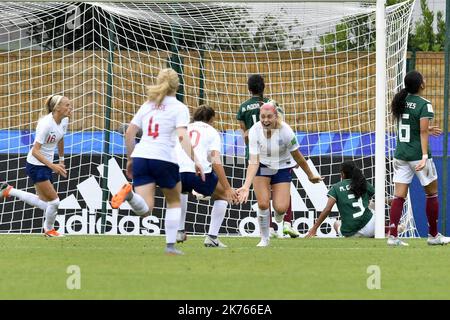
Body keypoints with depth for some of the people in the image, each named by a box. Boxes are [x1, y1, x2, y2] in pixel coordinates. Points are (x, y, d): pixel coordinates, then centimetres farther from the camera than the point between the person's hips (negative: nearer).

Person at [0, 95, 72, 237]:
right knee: (54, 201, -5)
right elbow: (35, 151, -28)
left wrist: (61, 161, 25)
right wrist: (53, 166, -36)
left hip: (46, 165, 9)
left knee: (44, 202, 15)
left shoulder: (64, 121, -1)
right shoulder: (46, 124, -26)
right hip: (35, 165, -9)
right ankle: (49, 230, 20)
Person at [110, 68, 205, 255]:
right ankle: (170, 245, 13)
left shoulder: (148, 105, 17)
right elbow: (182, 136, -13)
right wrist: (194, 160, -19)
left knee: (144, 209, -3)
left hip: (140, 157, 3)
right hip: (164, 159, -3)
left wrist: (130, 159, 23)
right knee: (174, 202, 20)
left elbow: (129, 133, 15)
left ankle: (129, 193, -35)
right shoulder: (179, 108, 2)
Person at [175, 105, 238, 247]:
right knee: (223, 196, 22)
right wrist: (228, 188, 0)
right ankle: (212, 237, 11)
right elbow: (216, 161, 2)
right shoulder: (211, 132, 15)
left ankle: (180, 232, 32)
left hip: (178, 171, 4)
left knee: (181, 191, 40)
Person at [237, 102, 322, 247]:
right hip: (262, 166, 1)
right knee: (263, 204, -12)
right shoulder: (255, 131, -25)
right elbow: (253, 162, -27)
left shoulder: (285, 131, -27)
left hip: (283, 168, -1)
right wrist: (246, 186, -38)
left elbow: (297, 156, -11)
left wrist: (310, 175, 1)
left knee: (280, 208, -12)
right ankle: (264, 239, 11)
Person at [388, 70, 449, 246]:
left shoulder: (402, 101, 7)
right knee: (432, 194, 11)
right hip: (417, 154, -6)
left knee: (399, 196, 2)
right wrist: (425, 157, -22)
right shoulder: (424, 105, -13)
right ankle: (433, 235, 17)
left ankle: (392, 235, -8)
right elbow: (423, 133, -19)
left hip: (401, 153, 6)